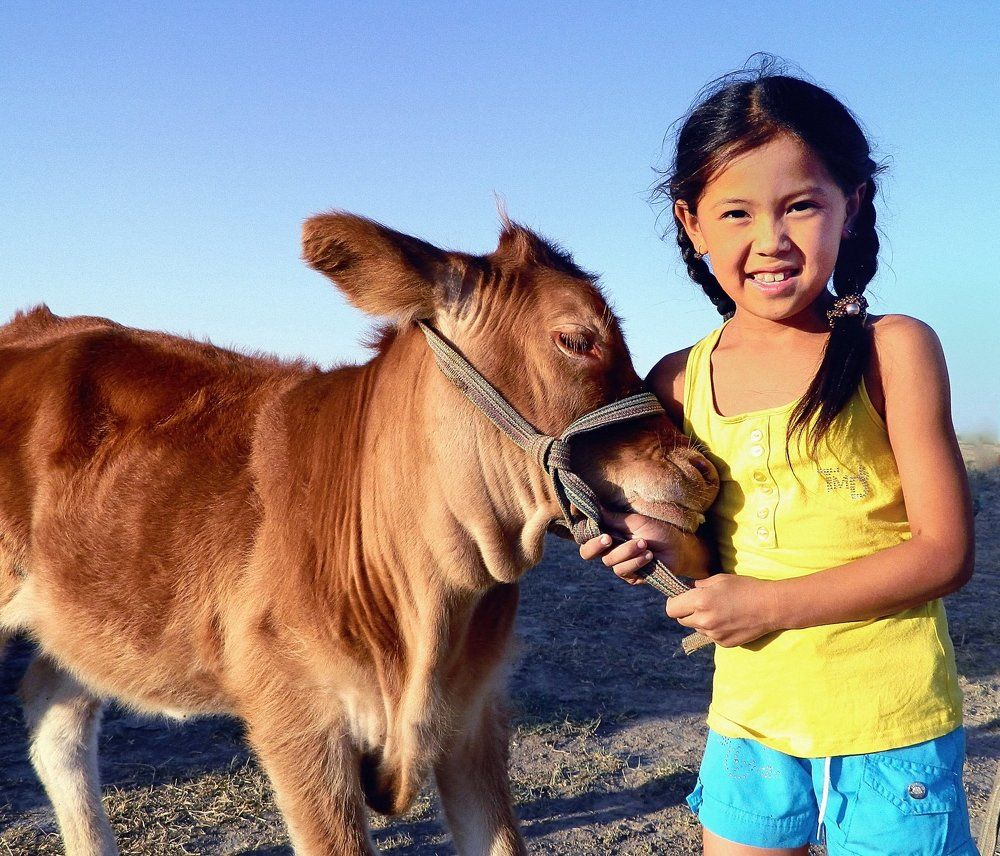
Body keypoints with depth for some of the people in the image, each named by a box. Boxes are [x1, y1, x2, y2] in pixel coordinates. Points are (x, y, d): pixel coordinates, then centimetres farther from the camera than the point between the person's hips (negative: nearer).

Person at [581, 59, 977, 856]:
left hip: (889, 729, -3)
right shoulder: (679, 383, -1)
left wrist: (773, 604, -18)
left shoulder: (893, 351, -10)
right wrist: (667, 544, -14)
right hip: (749, 721, 4)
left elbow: (945, 552, -12)